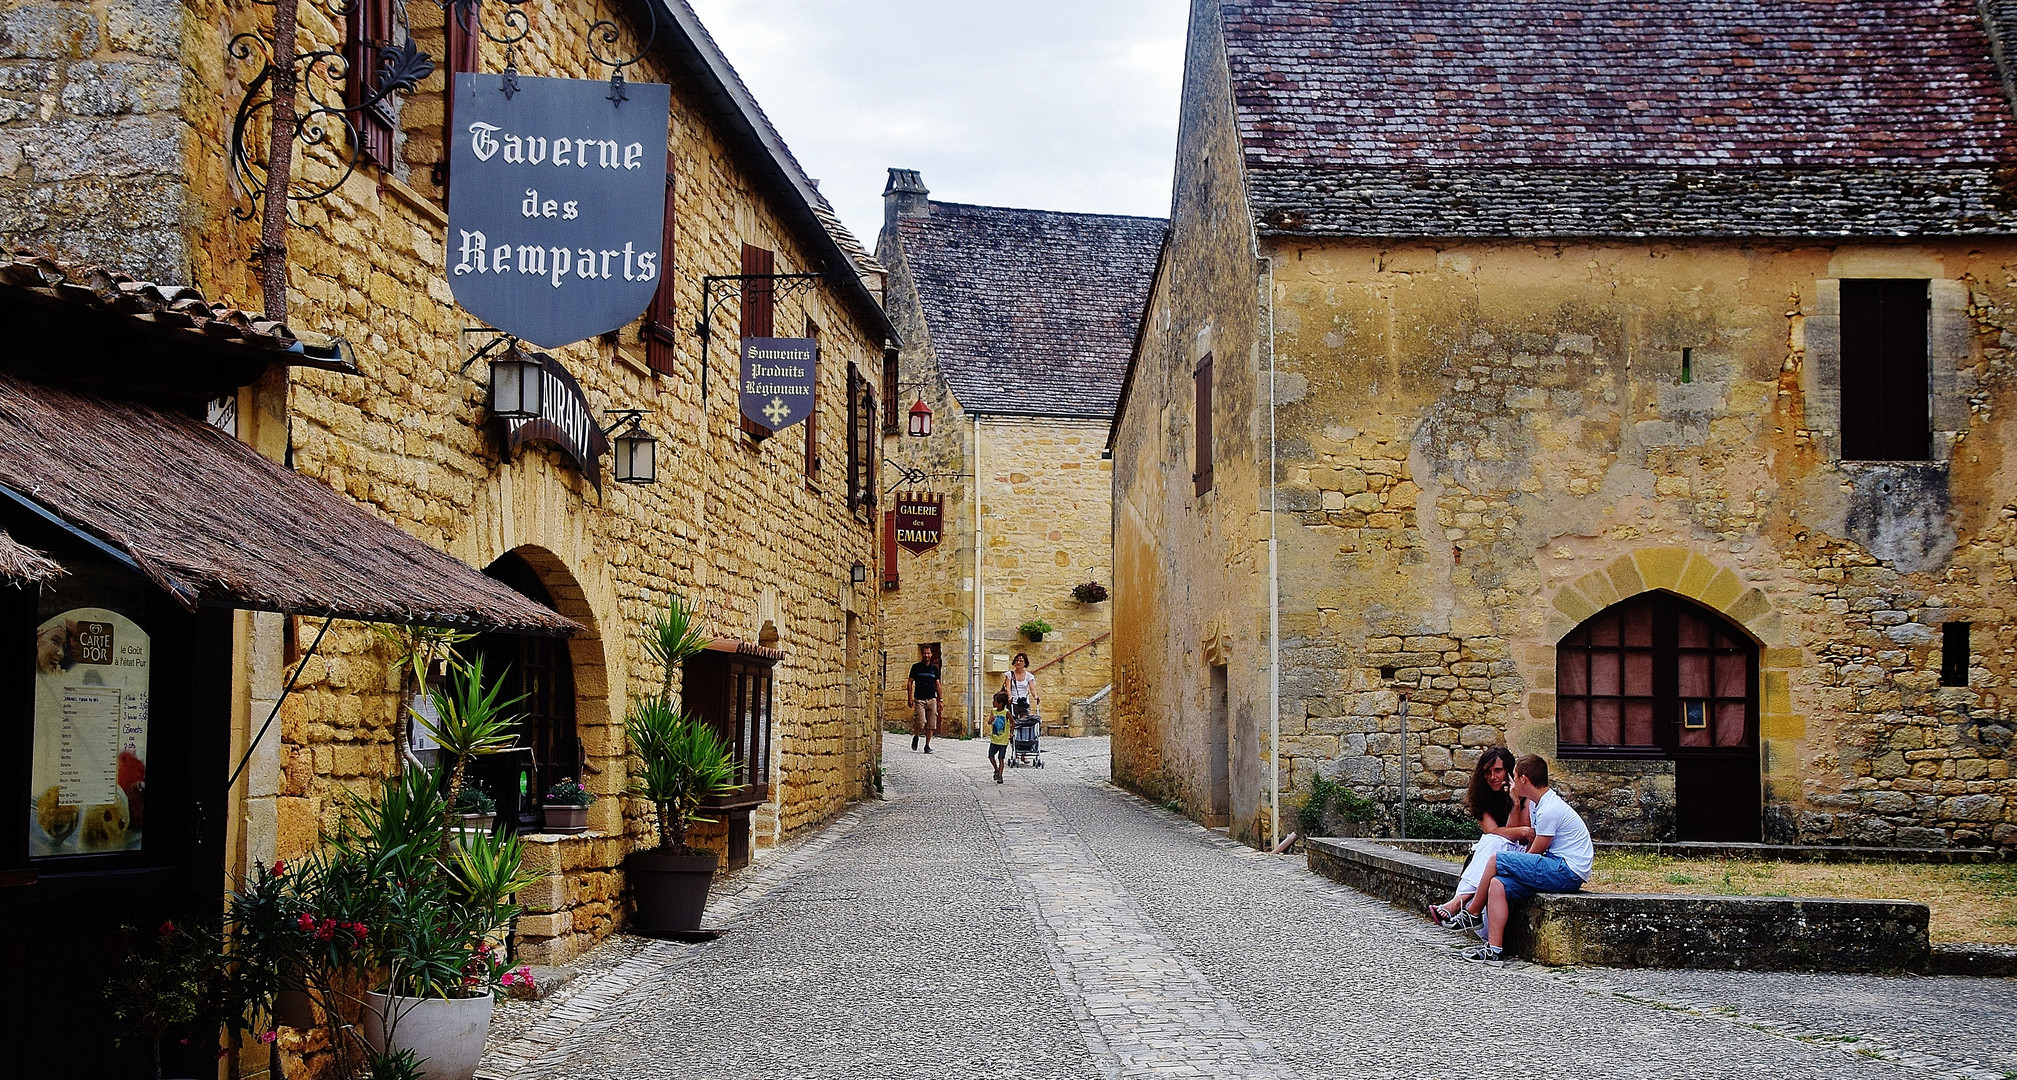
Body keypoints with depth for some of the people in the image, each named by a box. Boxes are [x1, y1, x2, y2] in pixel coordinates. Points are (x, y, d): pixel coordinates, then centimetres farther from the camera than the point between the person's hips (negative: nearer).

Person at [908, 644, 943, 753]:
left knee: (931, 724, -1)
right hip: (919, 699, -3)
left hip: (931, 699, 3)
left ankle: (927, 745, 8)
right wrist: (910, 698, -5)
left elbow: (937, 684, 16)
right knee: (921, 723, -15)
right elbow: (910, 682, 4)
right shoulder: (916, 667, 3)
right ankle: (915, 737, 13)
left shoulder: (934, 668, 12)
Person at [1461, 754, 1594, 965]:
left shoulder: (1549, 811, -17)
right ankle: (1494, 949, -16)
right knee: (1498, 884, -9)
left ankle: (1471, 914, 4)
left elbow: (1534, 853, -11)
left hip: (1568, 871, -10)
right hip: (1560, 871, 10)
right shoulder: (1538, 804, 14)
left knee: (1496, 860, -14)